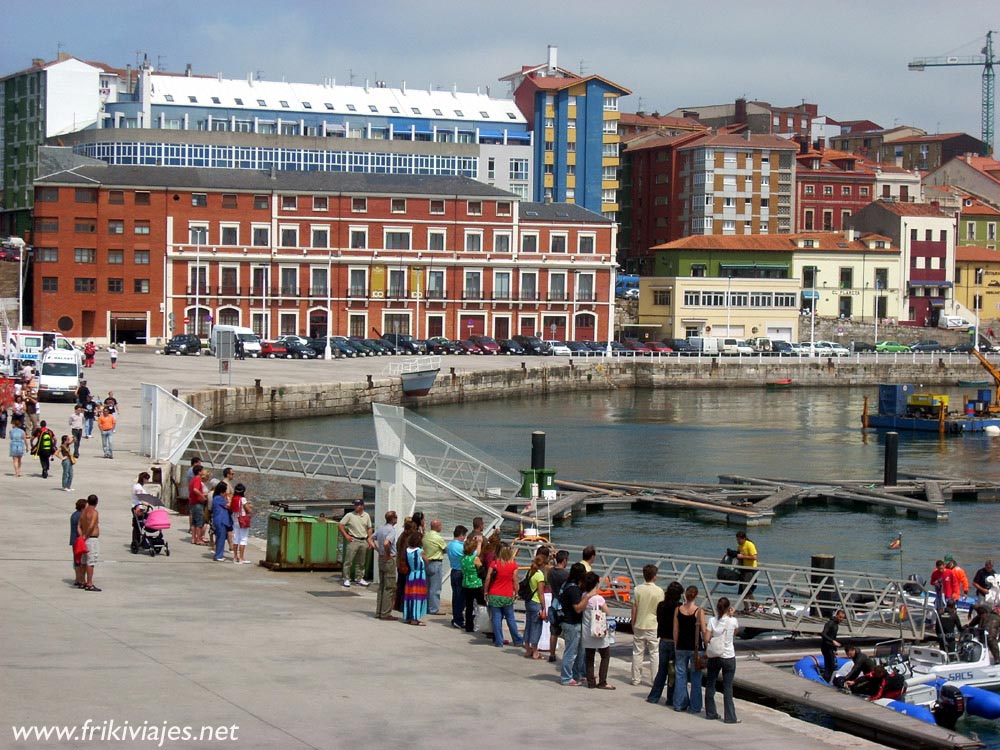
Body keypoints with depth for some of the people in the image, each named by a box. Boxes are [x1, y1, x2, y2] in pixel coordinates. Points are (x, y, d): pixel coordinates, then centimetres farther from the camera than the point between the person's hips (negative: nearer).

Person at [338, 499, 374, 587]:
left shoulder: (366, 516, 9)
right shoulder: (350, 515, -3)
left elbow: (369, 528, 16)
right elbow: (341, 525, -2)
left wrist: (370, 540, 8)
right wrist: (346, 536, -10)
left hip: (364, 541, 4)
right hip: (353, 540, -4)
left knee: (361, 562, 11)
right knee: (348, 561, -6)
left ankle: (359, 578, 22)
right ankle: (346, 579, -1)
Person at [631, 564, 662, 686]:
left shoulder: (637, 589, -3)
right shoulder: (659, 591, -11)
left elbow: (634, 609, 1)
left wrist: (633, 624, 12)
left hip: (639, 626, 3)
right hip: (653, 627, -3)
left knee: (637, 653, 11)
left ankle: (636, 679, 15)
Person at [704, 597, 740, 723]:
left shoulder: (712, 621, -5)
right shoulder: (733, 621, -8)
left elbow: (707, 639, -7)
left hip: (713, 656, 2)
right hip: (728, 657, -2)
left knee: (710, 685, 15)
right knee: (728, 688, 1)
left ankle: (710, 713, 21)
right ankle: (730, 717, 1)